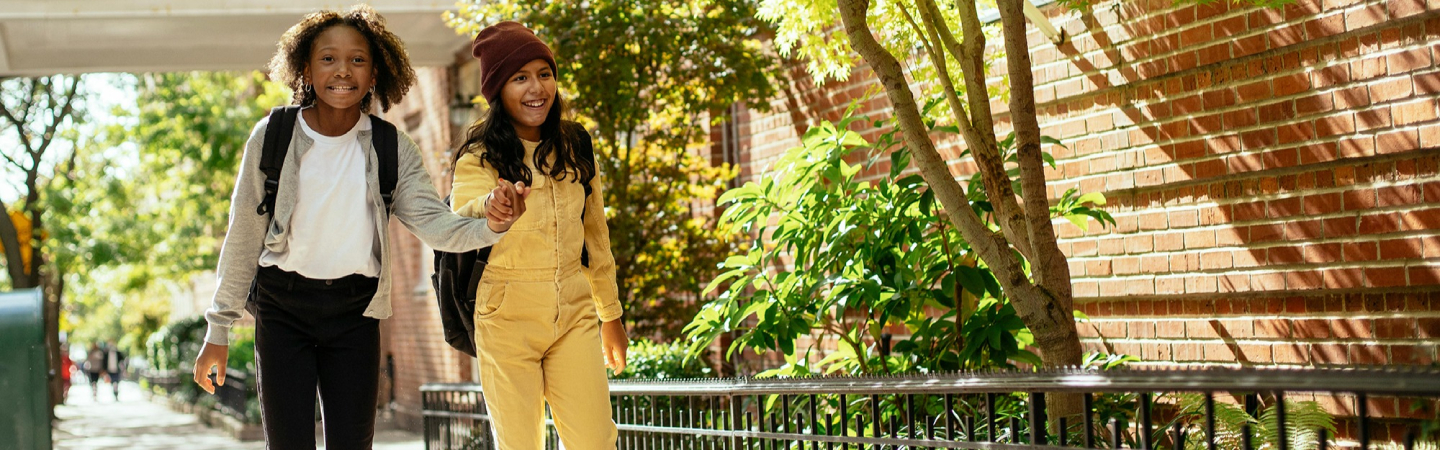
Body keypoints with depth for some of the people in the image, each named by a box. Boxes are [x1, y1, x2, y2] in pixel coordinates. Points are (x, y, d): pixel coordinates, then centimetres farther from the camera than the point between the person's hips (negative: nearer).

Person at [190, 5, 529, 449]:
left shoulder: (391, 149, -3)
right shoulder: (273, 137, -7)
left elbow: (435, 225, -11)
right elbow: (243, 237, -1)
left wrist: (490, 225, -34)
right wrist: (218, 330, 1)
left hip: (355, 312, 2)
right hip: (283, 308, -1)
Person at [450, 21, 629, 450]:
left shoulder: (574, 145, 7)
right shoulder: (479, 156, -6)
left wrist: (610, 313, 20)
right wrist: (488, 208, -48)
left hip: (575, 314, 3)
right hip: (507, 318, -3)